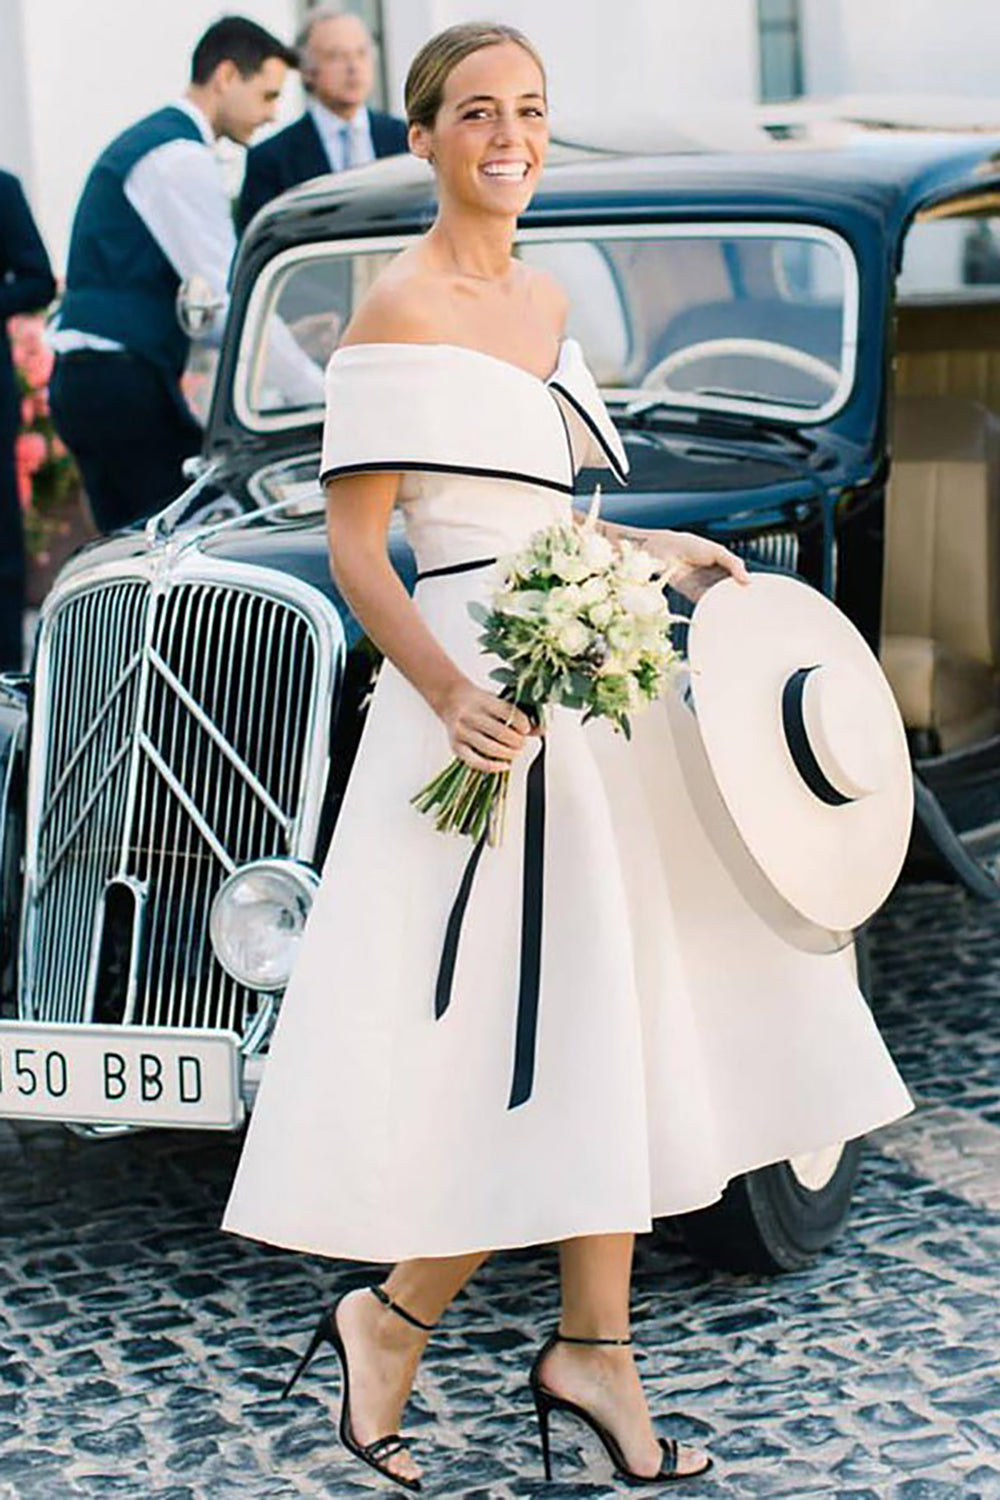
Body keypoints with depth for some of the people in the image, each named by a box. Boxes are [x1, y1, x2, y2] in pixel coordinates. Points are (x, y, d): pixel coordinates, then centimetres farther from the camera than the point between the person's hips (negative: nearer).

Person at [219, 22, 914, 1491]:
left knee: (610, 1036, 8)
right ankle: (388, 1315, 11)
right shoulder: (399, 312, -10)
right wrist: (450, 695, -26)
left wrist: (657, 550, 13)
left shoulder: (544, 298, 15)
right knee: (543, 1049, -8)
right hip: (485, 696, -8)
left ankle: (590, 1350, 17)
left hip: (586, 681, 9)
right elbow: (355, 551, -13)